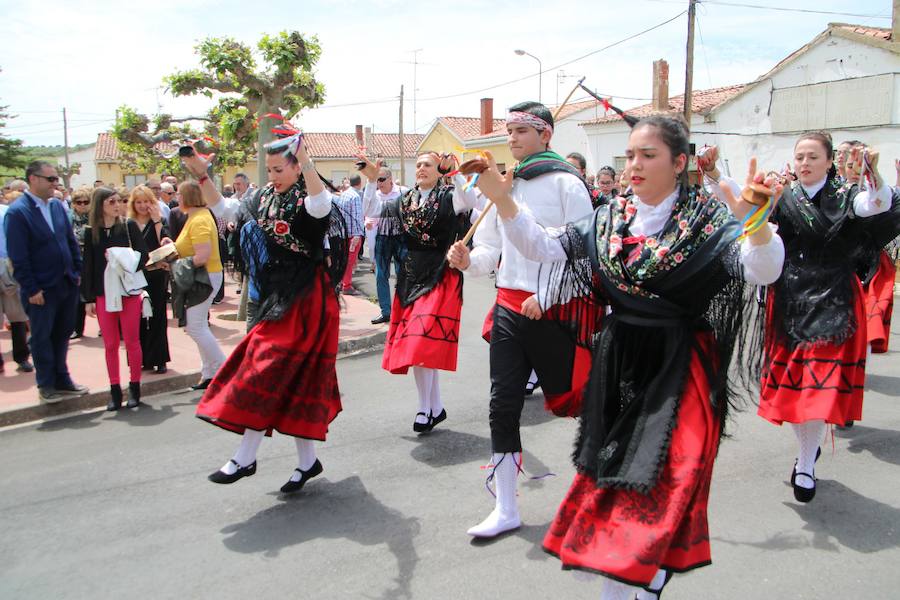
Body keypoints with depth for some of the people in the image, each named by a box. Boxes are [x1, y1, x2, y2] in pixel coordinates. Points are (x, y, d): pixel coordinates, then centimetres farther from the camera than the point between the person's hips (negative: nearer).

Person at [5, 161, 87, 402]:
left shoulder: (57, 206, 7)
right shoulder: (17, 212, -13)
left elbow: (71, 241, 13)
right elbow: (18, 257, -14)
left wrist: (78, 272, 7)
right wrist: (31, 290, -15)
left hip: (67, 284, 6)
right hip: (42, 289, -6)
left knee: (62, 334, 16)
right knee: (42, 338, 9)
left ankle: (62, 380, 29)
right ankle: (46, 385, 21)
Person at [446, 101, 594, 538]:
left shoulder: (565, 183, -6)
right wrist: (468, 260, -6)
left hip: (552, 308, -5)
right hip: (508, 306, 6)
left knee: (567, 399, 8)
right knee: (503, 405, 2)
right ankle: (506, 509, 12)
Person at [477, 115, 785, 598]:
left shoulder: (708, 221, -9)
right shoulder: (610, 219, 5)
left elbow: (763, 270, -23)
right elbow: (542, 246, 2)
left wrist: (757, 222, -43)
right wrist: (502, 200, -11)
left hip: (680, 374, -4)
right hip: (617, 368, 5)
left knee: (661, 492, -2)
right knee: (609, 481, 13)